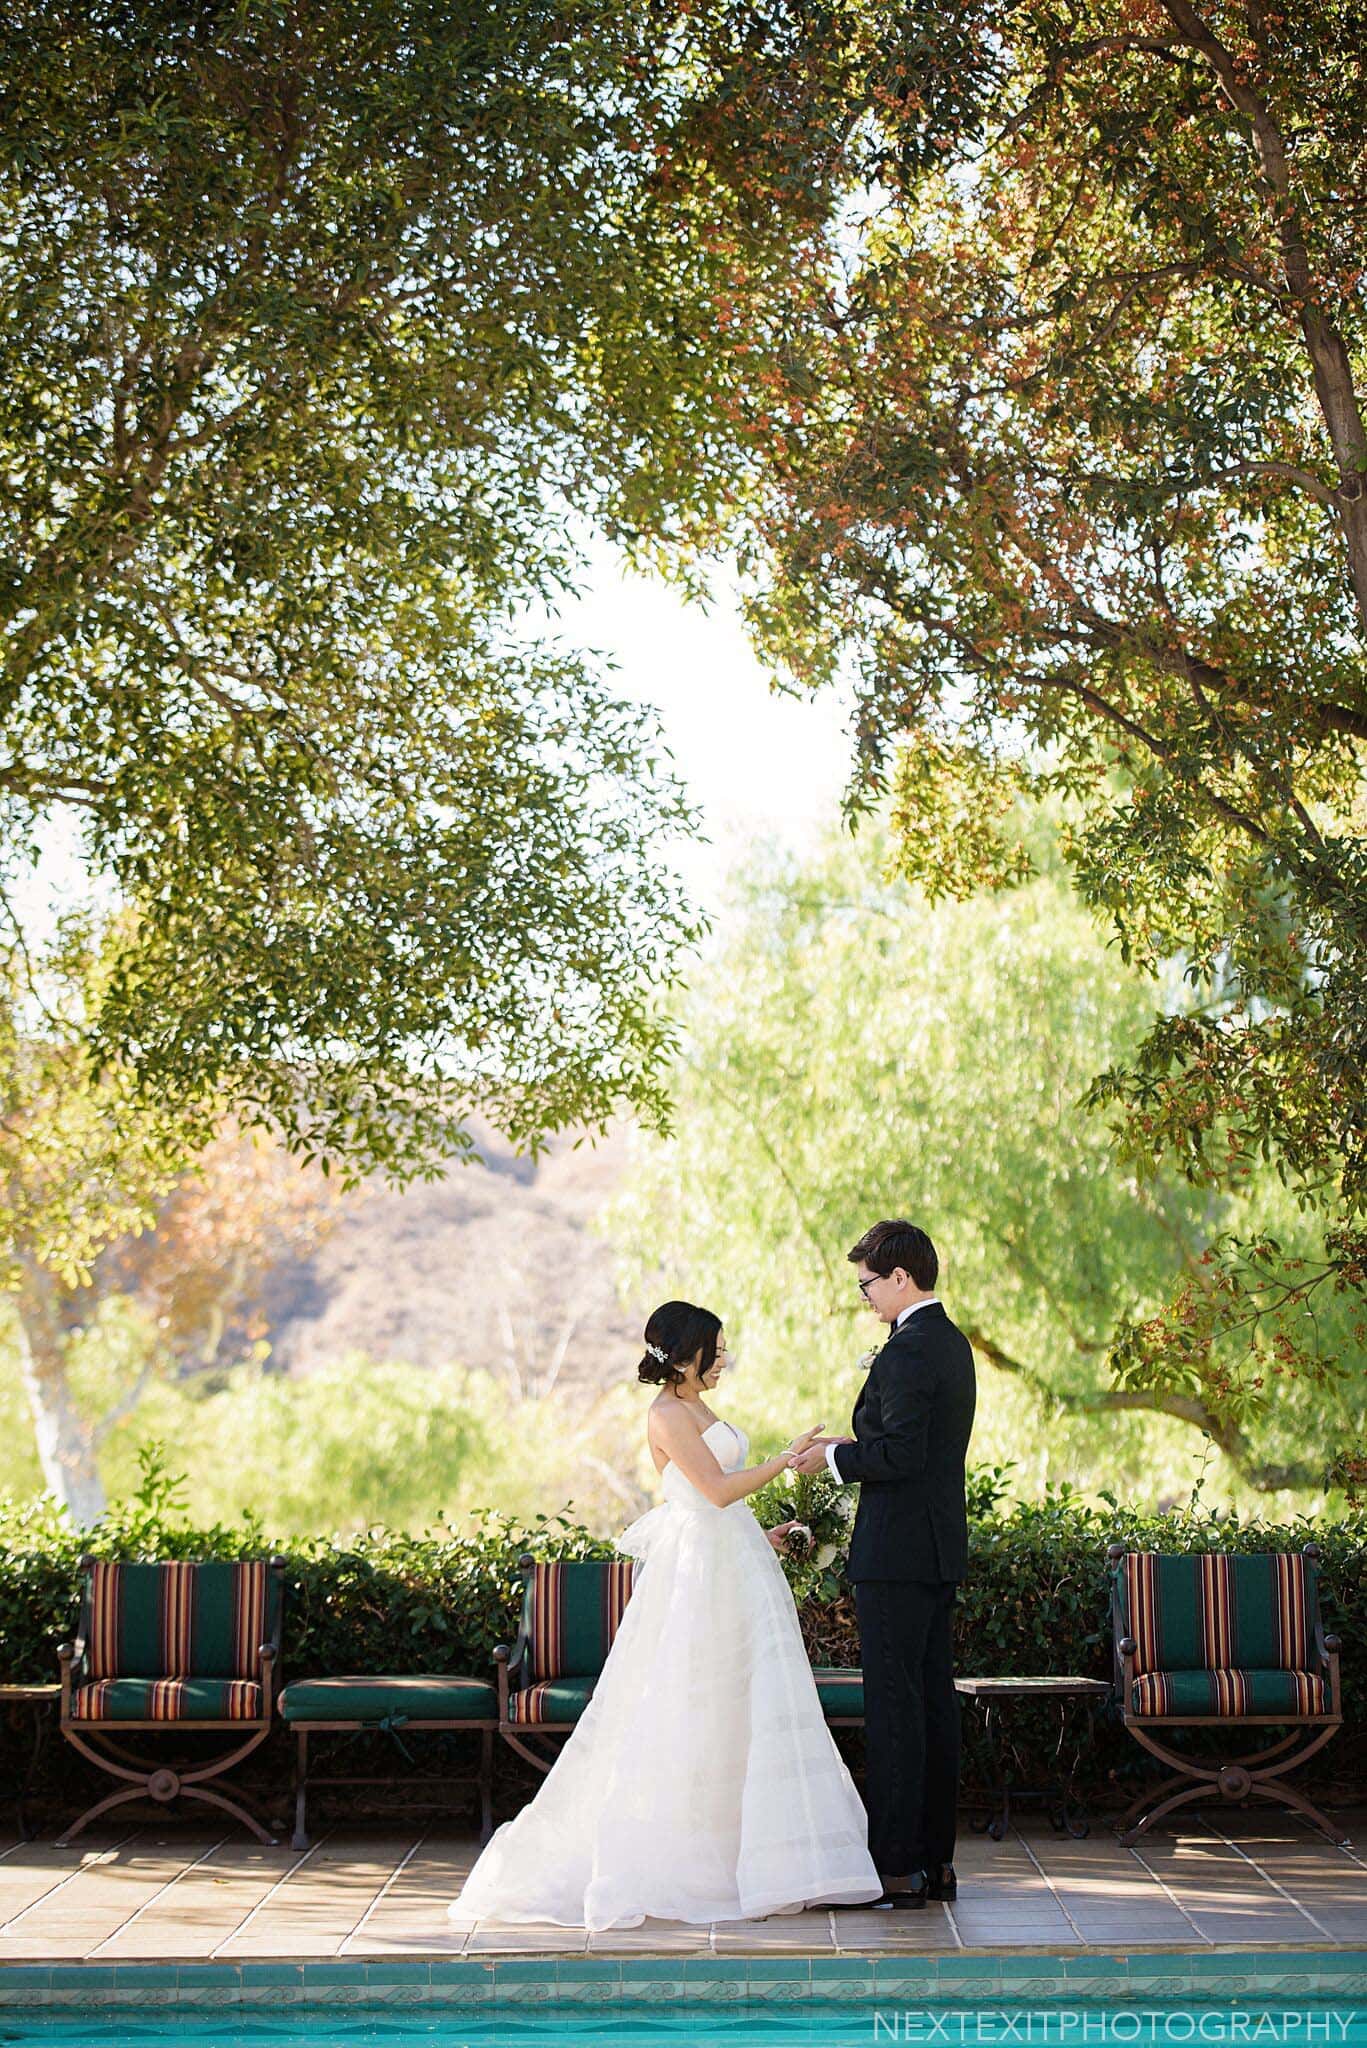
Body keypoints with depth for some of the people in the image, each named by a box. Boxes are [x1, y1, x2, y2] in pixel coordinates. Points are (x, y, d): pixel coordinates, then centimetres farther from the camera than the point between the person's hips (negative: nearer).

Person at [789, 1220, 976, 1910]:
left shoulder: (907, 1351, -17)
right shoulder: (952, 1342, 15)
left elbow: (902, 1454, -23)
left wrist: (834, 1457, -9)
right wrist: (851, 1447, 15)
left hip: (898, 1552, -10)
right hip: (940, 1549, 10)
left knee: (893, 1705, -7)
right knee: (934, 1699, 12)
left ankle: (895, 1866, -6)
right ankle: (935, 1858, 17)